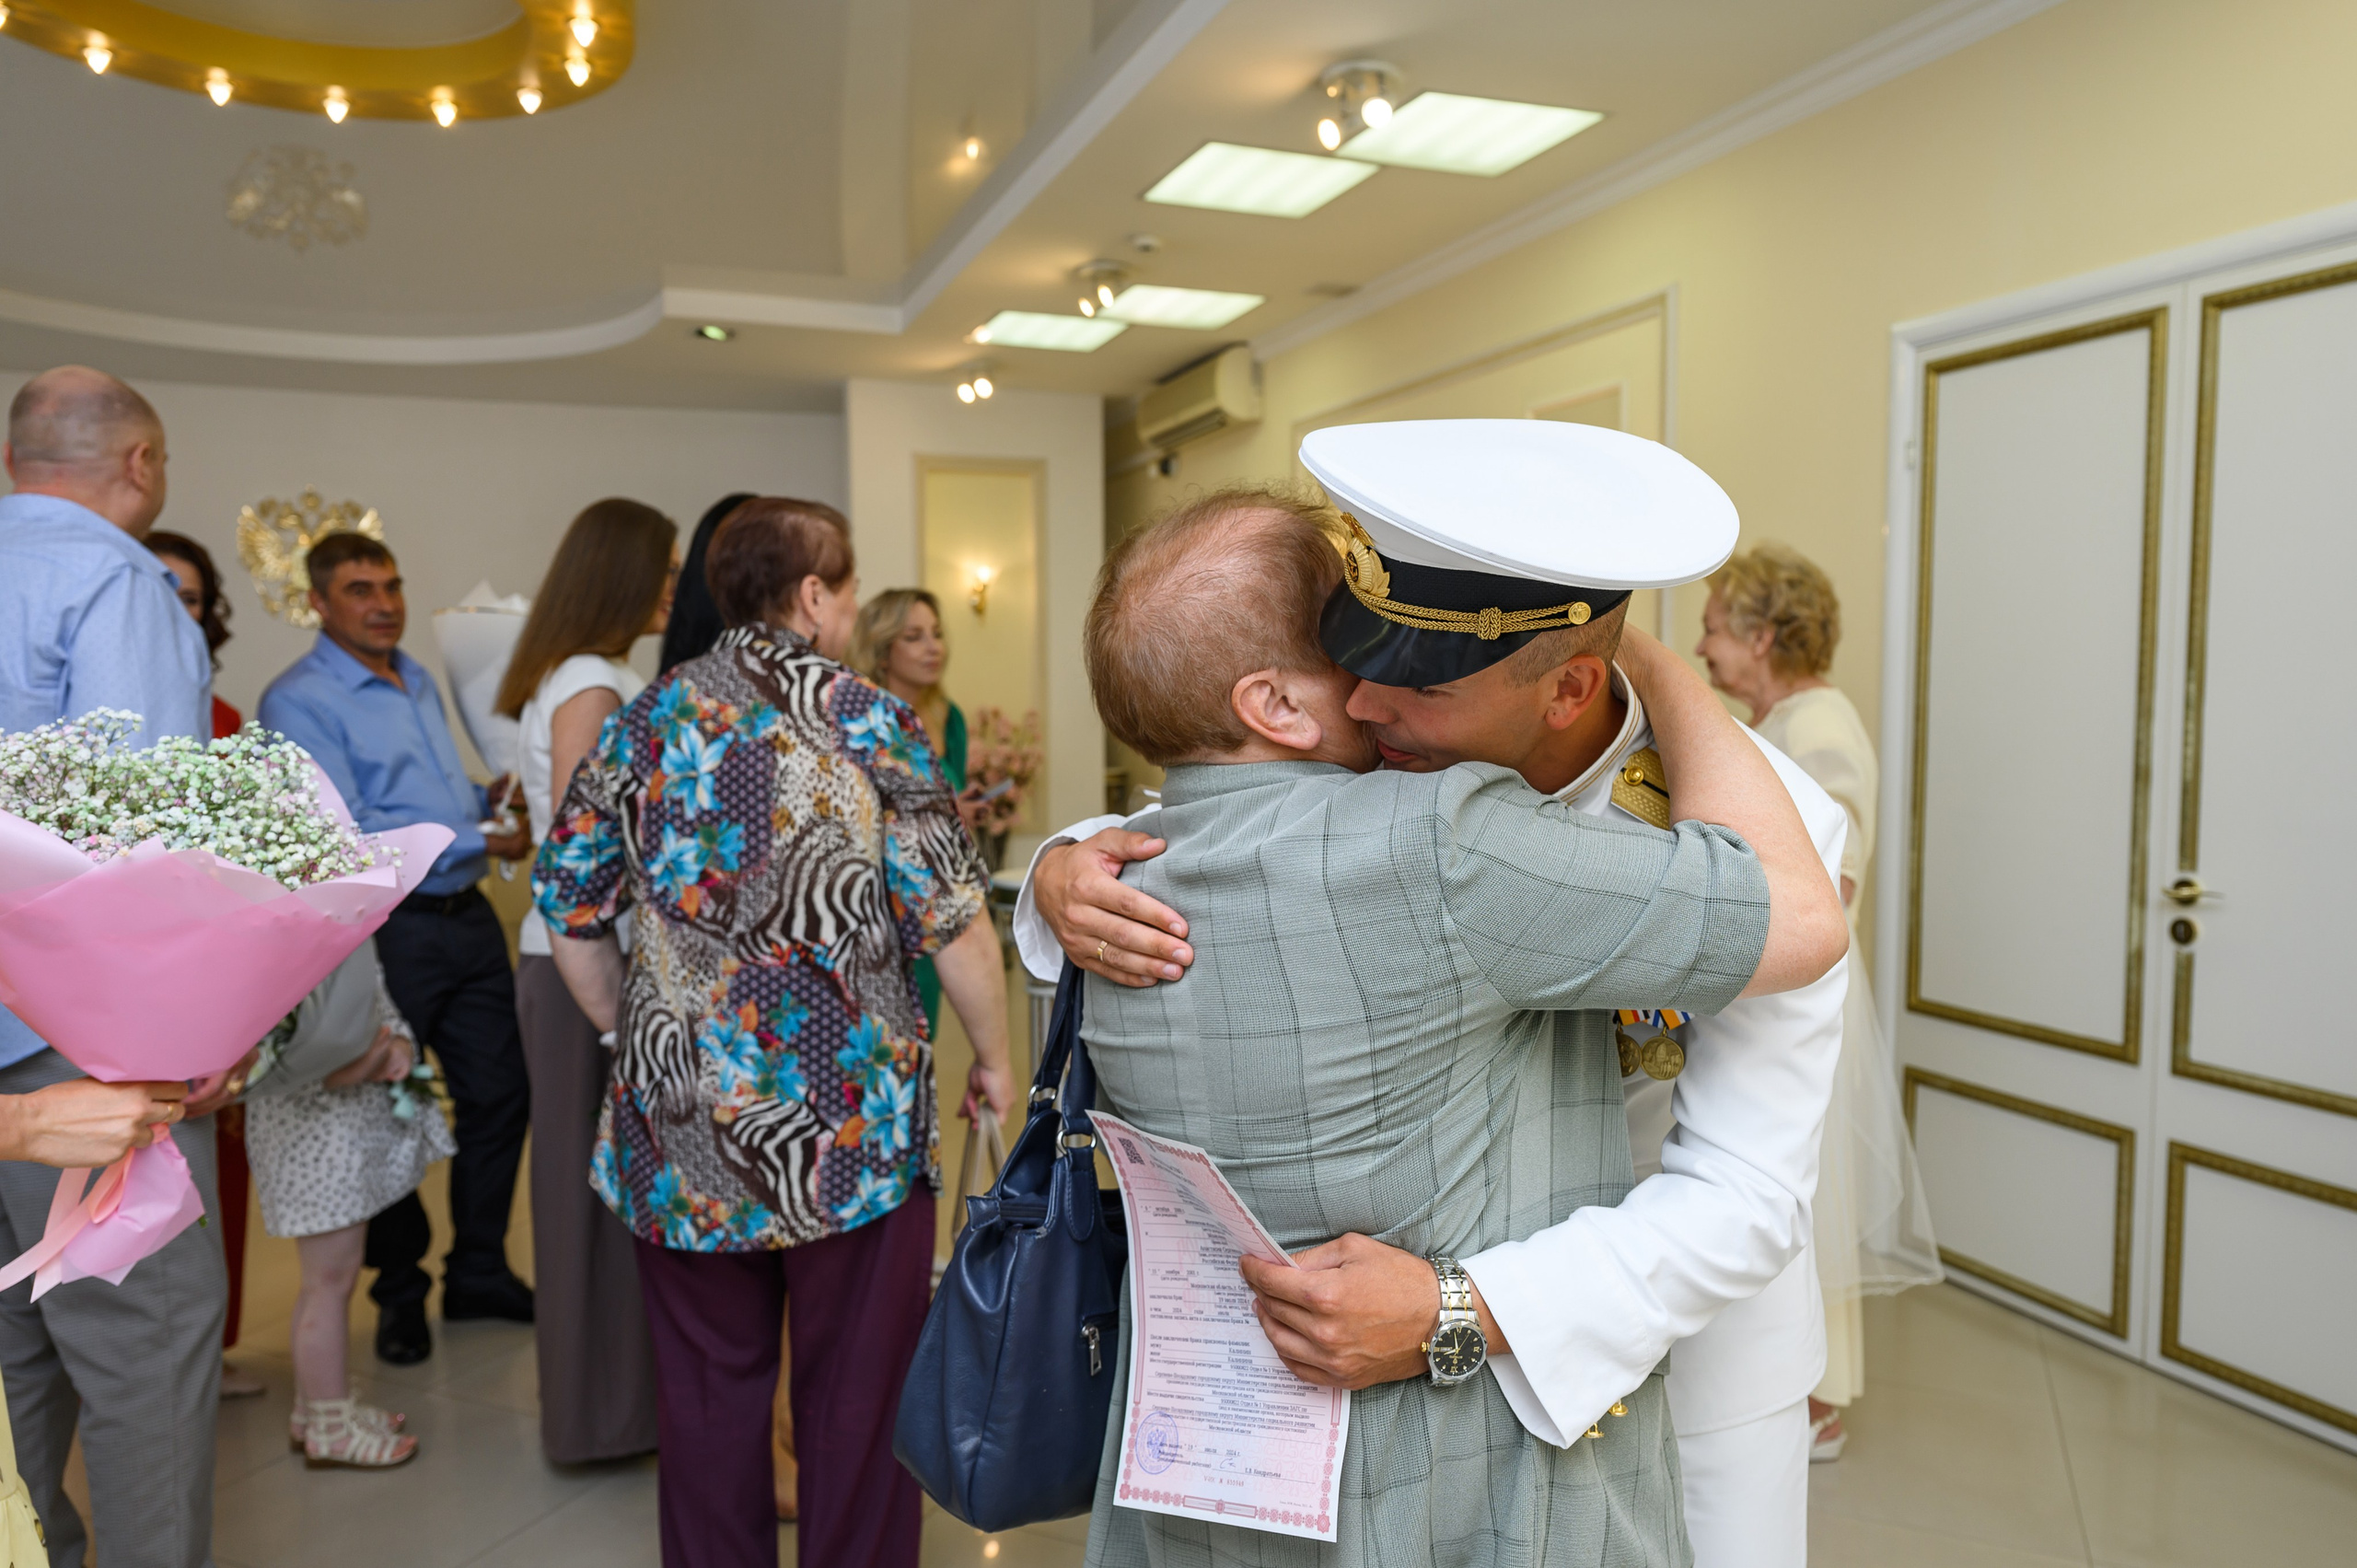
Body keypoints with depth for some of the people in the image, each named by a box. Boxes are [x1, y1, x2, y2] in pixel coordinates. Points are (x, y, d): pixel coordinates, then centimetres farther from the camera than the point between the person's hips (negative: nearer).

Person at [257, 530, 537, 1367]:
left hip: (467, 917, 8)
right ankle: (400, 1291, 27)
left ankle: (479, 1273, 29)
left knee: (500, 1092, 12)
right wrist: (478, 841, -18)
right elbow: (344, 832, -20)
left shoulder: (421, 683, 14)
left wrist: (485, 796, 5)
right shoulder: (299, 701, -11)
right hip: (386, 930, -7)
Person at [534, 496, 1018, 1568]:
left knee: (709, 1397, 17)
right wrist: (994, 1056, 5)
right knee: (856, 1398, 12)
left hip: (681, 1125, 4)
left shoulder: (649, 720, 4)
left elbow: (568, 904, 8)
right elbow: (952, 921, -8)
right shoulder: (869, 722, -6)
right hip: (853, 1120, -3)